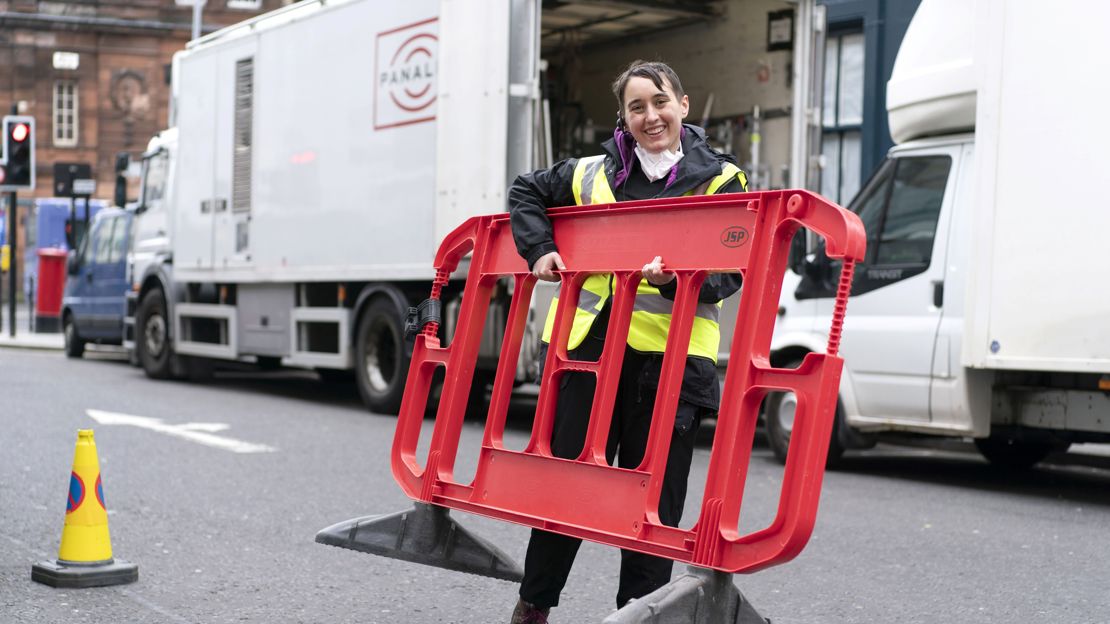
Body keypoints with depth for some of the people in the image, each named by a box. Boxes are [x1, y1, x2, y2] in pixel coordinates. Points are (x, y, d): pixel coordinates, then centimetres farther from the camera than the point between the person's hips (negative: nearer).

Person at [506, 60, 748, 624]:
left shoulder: (720, 180, 3)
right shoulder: (593, 174, 11)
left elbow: (726, 272, -4)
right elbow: (526, 193, 26)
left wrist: (677, 275, -25)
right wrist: (540, 250, 9)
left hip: (669, 360, -2)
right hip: (586, 348, 3)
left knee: (652, 499, 1)